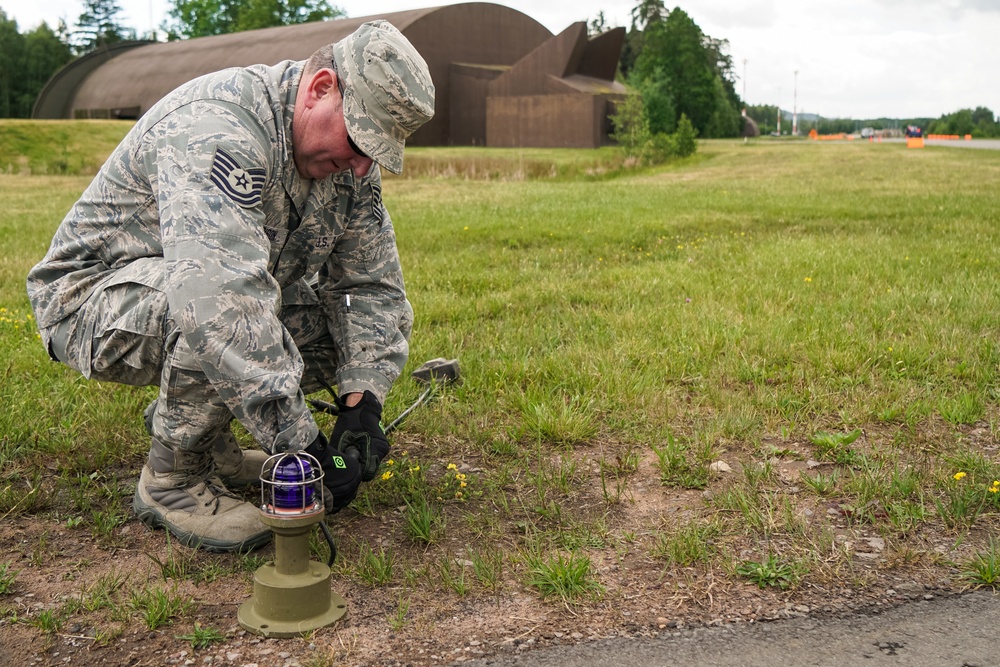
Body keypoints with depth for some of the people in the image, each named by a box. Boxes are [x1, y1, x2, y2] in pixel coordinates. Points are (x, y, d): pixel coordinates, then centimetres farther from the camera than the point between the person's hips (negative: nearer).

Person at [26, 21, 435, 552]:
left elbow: (372, 285, -2)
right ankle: (170, 480, -13)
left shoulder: (349, 161, -6)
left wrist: (362, 403, -16)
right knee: (225, 312, -37)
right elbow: (219, 297, -45)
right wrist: (302, 445, -43)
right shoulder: (217, 129, -33)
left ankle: (179, 415, 10)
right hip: (92, 293, -8)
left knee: (341, 322, -7)